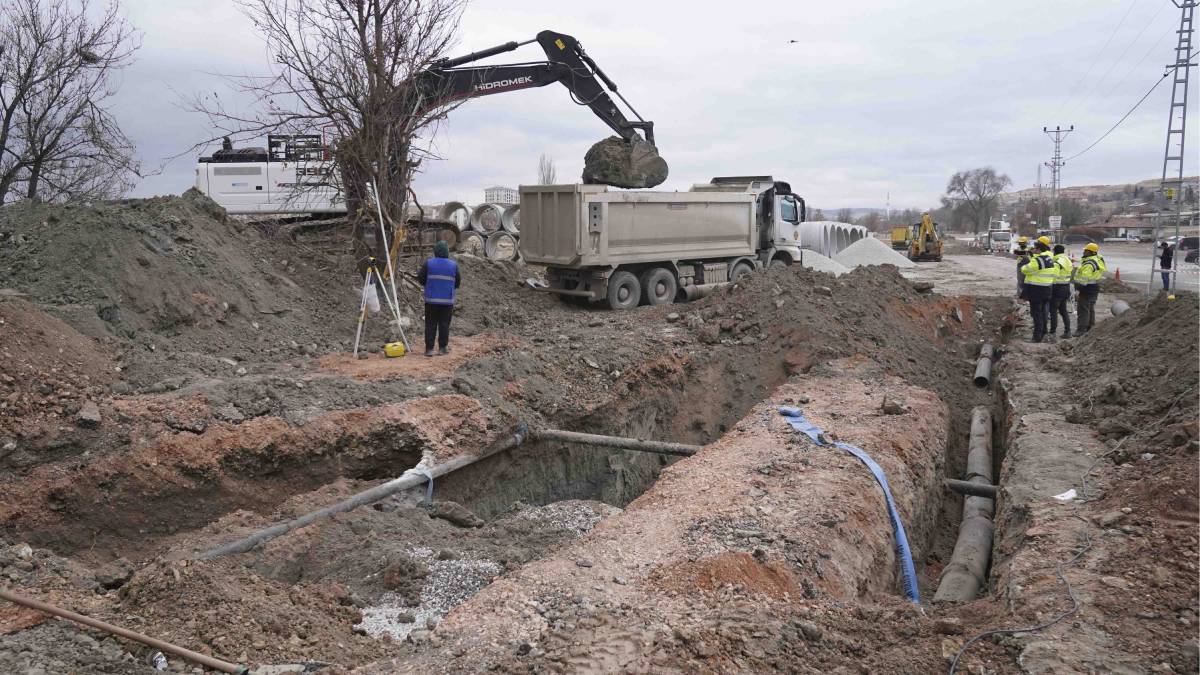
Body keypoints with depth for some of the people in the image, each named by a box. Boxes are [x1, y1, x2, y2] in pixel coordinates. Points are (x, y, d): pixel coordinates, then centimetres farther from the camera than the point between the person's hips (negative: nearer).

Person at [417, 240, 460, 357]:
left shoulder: (428, 263, -5)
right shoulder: (454, 265, 0)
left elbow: (420, 279, 0)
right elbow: (458, 283, 6)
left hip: (431, 299, -1)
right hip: (447, 300, 1)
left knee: (430, 324, 4)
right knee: (444, 324, 10)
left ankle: (429, 348, 2)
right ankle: (443, 347, 14)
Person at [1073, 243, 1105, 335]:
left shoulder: (1089, 264, -21)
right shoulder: (1098, 259, 11)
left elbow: (1084, 278, -26)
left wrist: (1078, 290, -26)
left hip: (1087, 289, -11)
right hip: (1094, 288, 11)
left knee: (1083, 310, -8)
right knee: (1090, 309, 18)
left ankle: (1081, 330, -8)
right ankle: (1090, 328, 26)